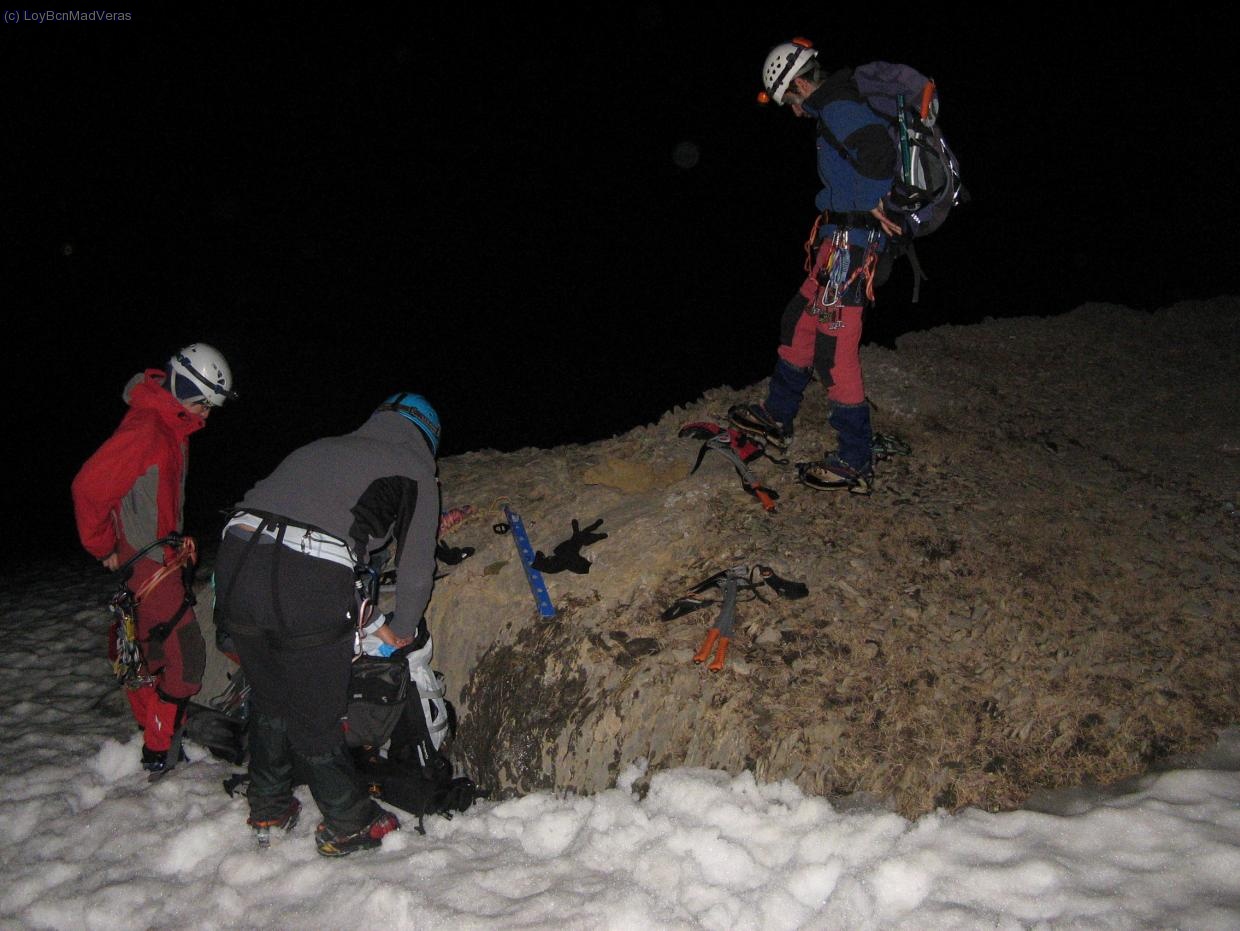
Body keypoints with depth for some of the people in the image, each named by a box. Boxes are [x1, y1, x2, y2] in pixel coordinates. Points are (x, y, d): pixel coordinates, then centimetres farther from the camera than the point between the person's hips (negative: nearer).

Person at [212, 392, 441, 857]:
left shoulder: (320, 447, 29)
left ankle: (268, 809, 41)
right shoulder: (415, 468, 14)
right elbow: (416, 562, 12)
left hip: (237, 555, 6)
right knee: (316, 715, 11)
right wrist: (401, 629, 26)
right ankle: (349, 826, 28)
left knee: (268, 699, 25)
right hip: (311, 581, -5)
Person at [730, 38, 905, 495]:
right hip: (841, 239, 11)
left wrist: (875, 204, -18)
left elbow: (878, 148, -31)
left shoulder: (837, 108, -14)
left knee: (834, 350, -8)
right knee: (799, 323, 21)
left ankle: (856, 463, 0)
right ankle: (777, 417, 36)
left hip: (850, 243, -11)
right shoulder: (841, 106, 18)